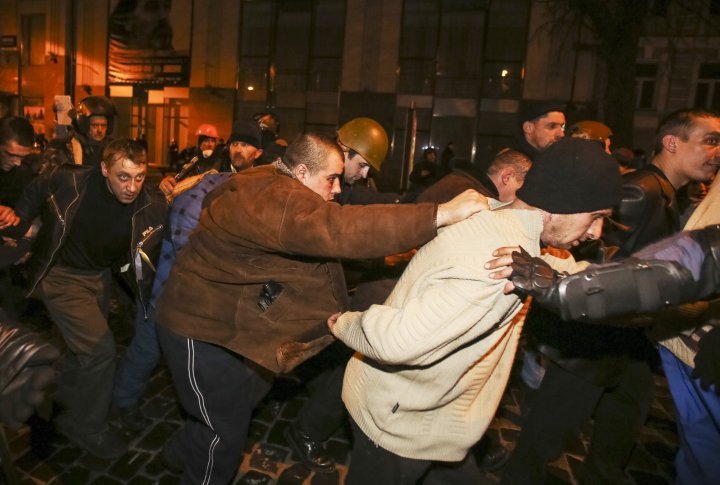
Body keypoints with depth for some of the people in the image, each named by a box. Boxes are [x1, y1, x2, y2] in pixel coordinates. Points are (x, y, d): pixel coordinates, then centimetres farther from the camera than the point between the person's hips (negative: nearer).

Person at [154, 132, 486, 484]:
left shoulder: (270, 186, 3)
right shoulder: (274, 197, -30)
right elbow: (339, 230, -45)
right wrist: (442, 214, -45)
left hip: (227, 319, 10)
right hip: (201, 325, -9)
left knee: (241, 398, 25)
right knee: (227, 430, 7)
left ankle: (183, 450, 51)